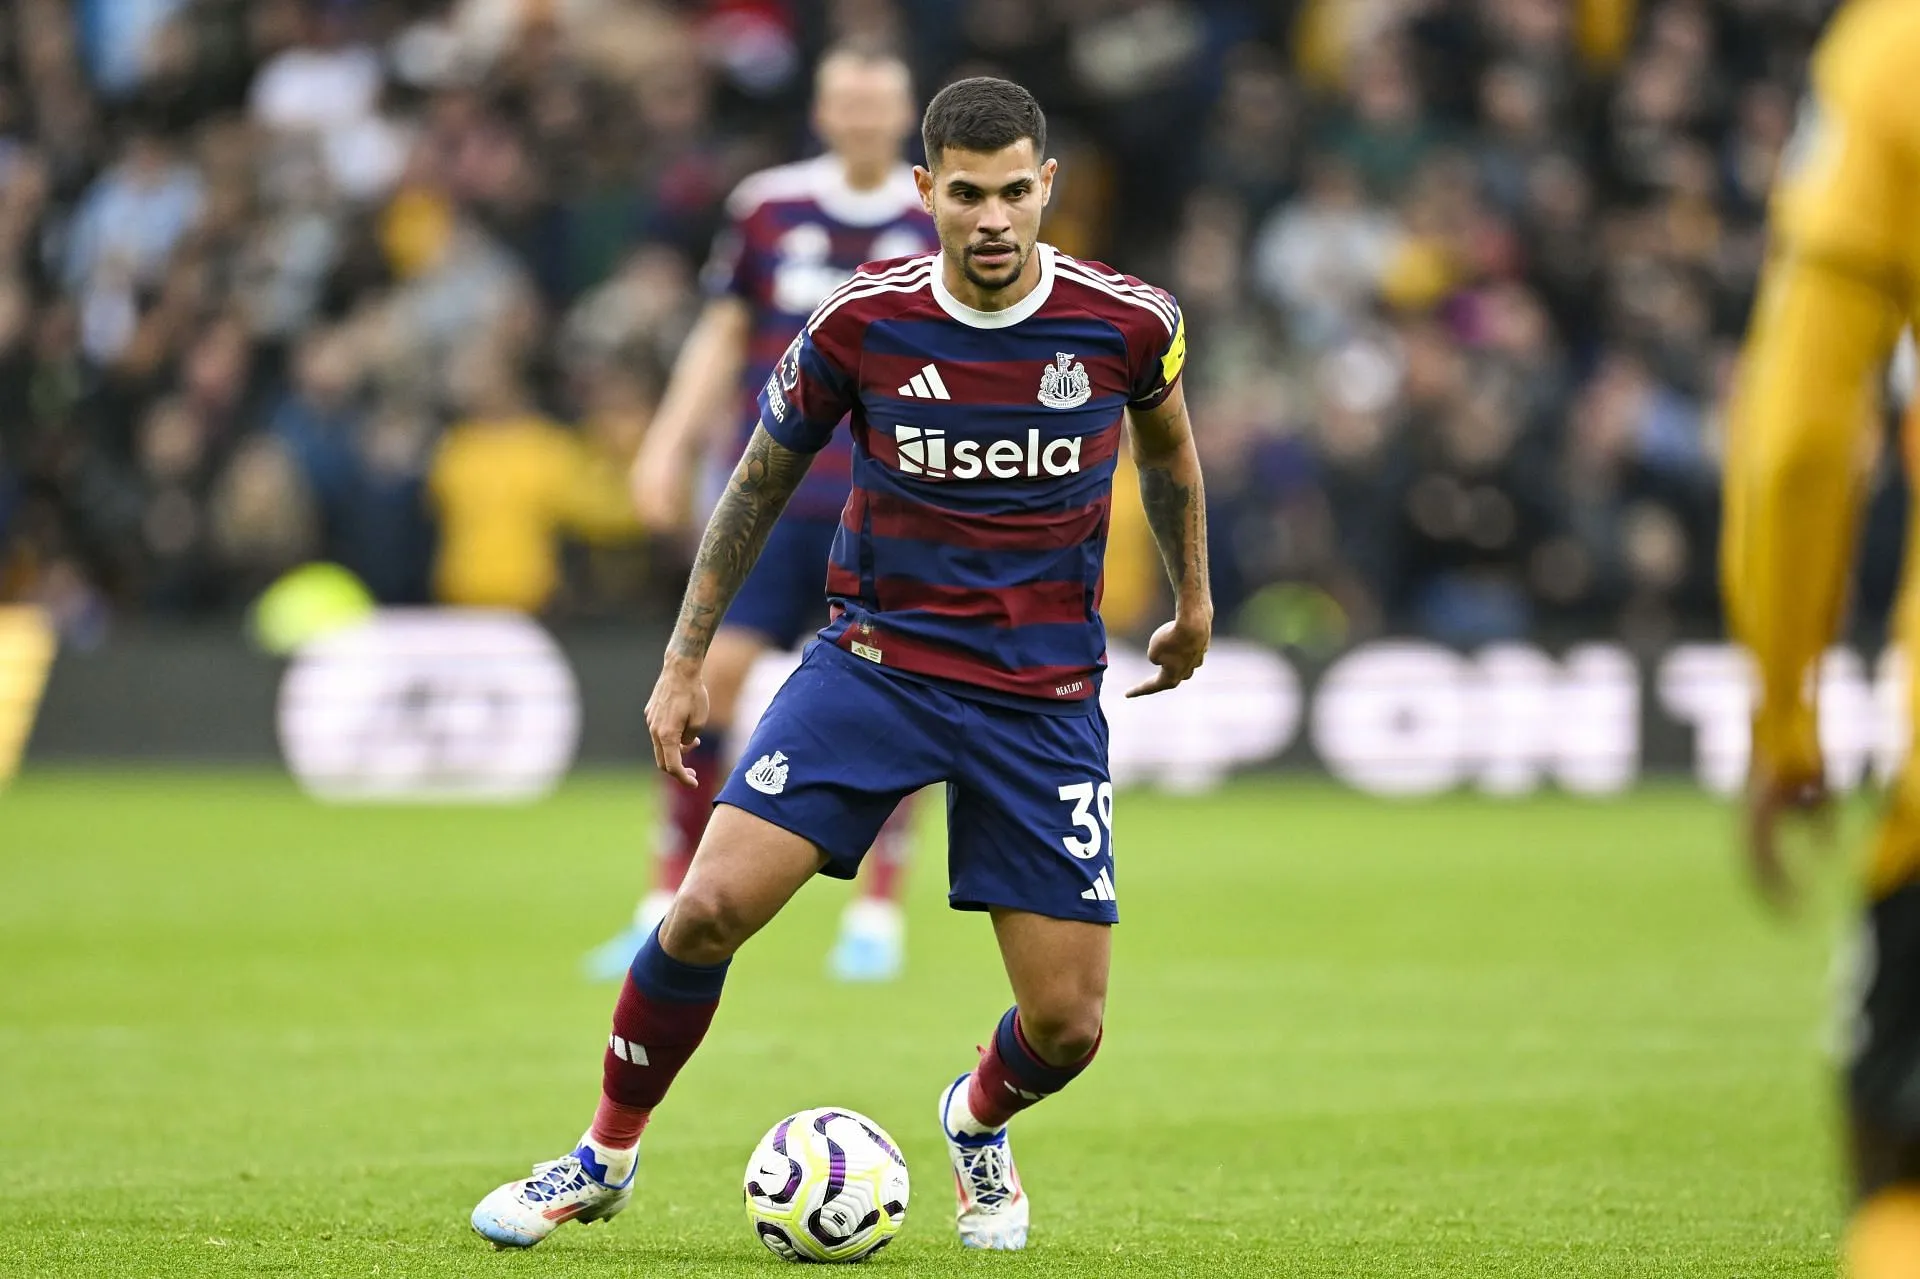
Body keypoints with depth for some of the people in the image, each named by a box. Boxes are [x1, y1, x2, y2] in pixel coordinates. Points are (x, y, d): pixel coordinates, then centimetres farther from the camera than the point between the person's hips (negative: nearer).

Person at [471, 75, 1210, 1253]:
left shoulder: (1128, 324, -9)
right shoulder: (860, 322, -10)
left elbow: (1167, 443, 15)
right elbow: (760, 483, 6)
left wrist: (1193, 602, 27)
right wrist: (685, 662, 7)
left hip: (1044, 698, 0)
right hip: (872, 659, 0)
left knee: (1066, 1028, -4)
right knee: (711, 905, -19)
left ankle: (981, 1121, 35)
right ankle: (607, 1157, 5)